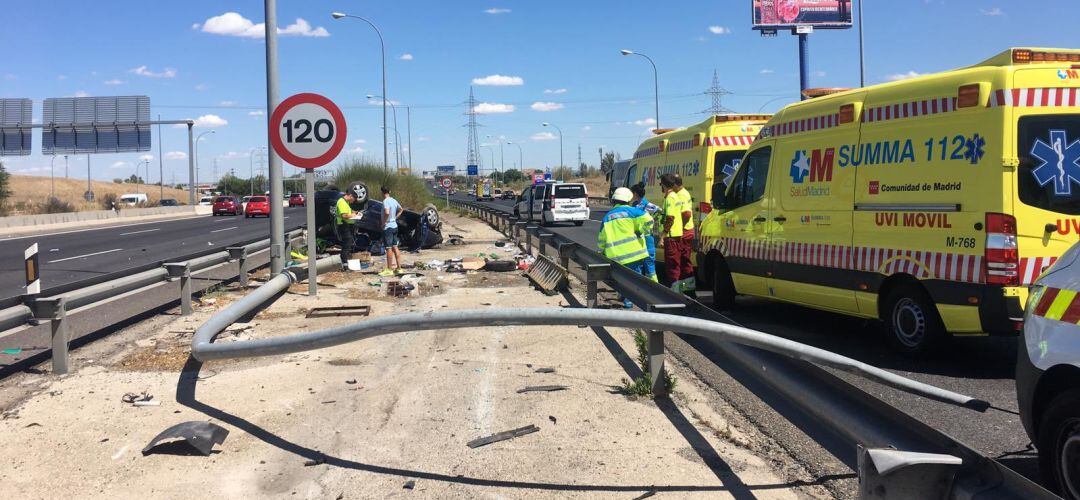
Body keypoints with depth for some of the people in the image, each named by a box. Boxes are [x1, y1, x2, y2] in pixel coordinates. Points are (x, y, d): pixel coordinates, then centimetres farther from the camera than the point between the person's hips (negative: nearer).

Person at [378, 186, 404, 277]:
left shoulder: (385, 201, -16)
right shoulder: (394, 200, 10)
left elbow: (387, 212, -32)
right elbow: (400, 210, 27)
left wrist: (384, 222, -20)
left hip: (388, 227, -8)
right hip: (394, 226, 8)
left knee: (389, 248, -4)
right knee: (395, 247, 11)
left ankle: (389, 270, 0)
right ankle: (398, 268, 14)